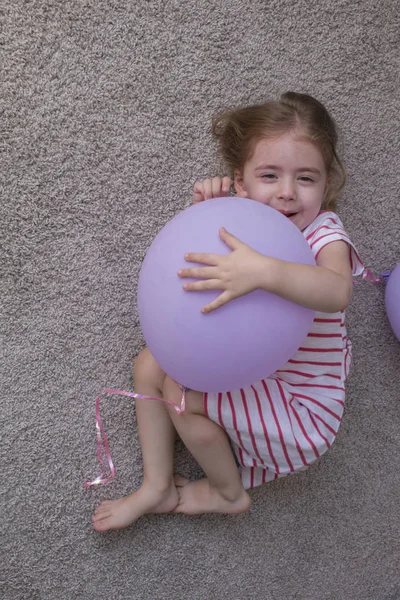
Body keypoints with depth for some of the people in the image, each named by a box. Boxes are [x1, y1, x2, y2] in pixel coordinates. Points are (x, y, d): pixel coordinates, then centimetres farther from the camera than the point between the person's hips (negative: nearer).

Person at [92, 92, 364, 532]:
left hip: (300, 403, -7)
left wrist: (263, 271, -58)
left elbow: (336, 291, -43)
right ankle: (158, 486, 13)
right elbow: (186, 269, 2)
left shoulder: (323, 234, -20)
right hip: (245, 371, 7)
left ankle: (228, 493, 9)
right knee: (150, 365, 5)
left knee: (181, 391, -20)